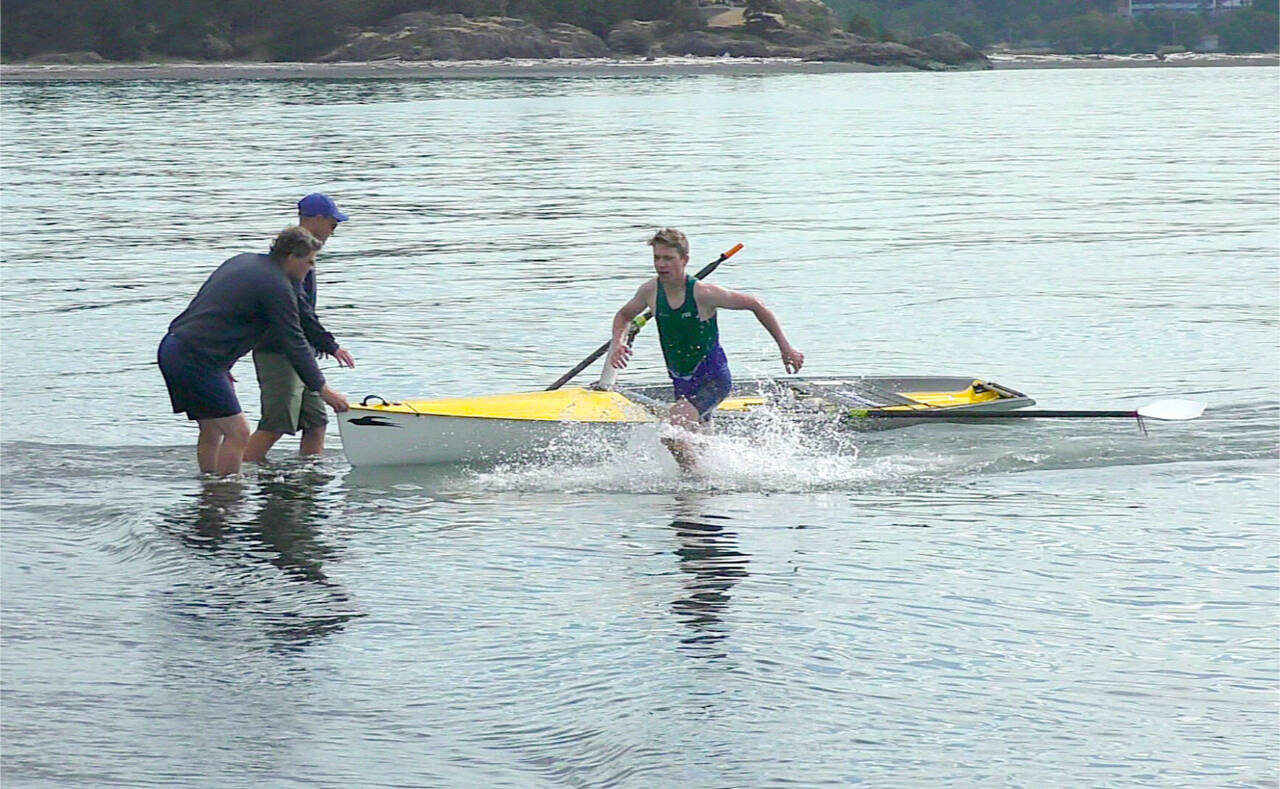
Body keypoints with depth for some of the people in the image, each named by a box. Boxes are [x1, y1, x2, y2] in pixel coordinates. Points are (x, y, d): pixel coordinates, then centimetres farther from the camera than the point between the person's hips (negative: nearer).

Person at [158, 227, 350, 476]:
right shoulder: (277, 287, -10)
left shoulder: (243, 261, 18)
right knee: (237, 432, -6)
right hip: (195, 359, -10)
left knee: (212, 430, 16)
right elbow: (294, 343, -9)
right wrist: (323, 390, -2)